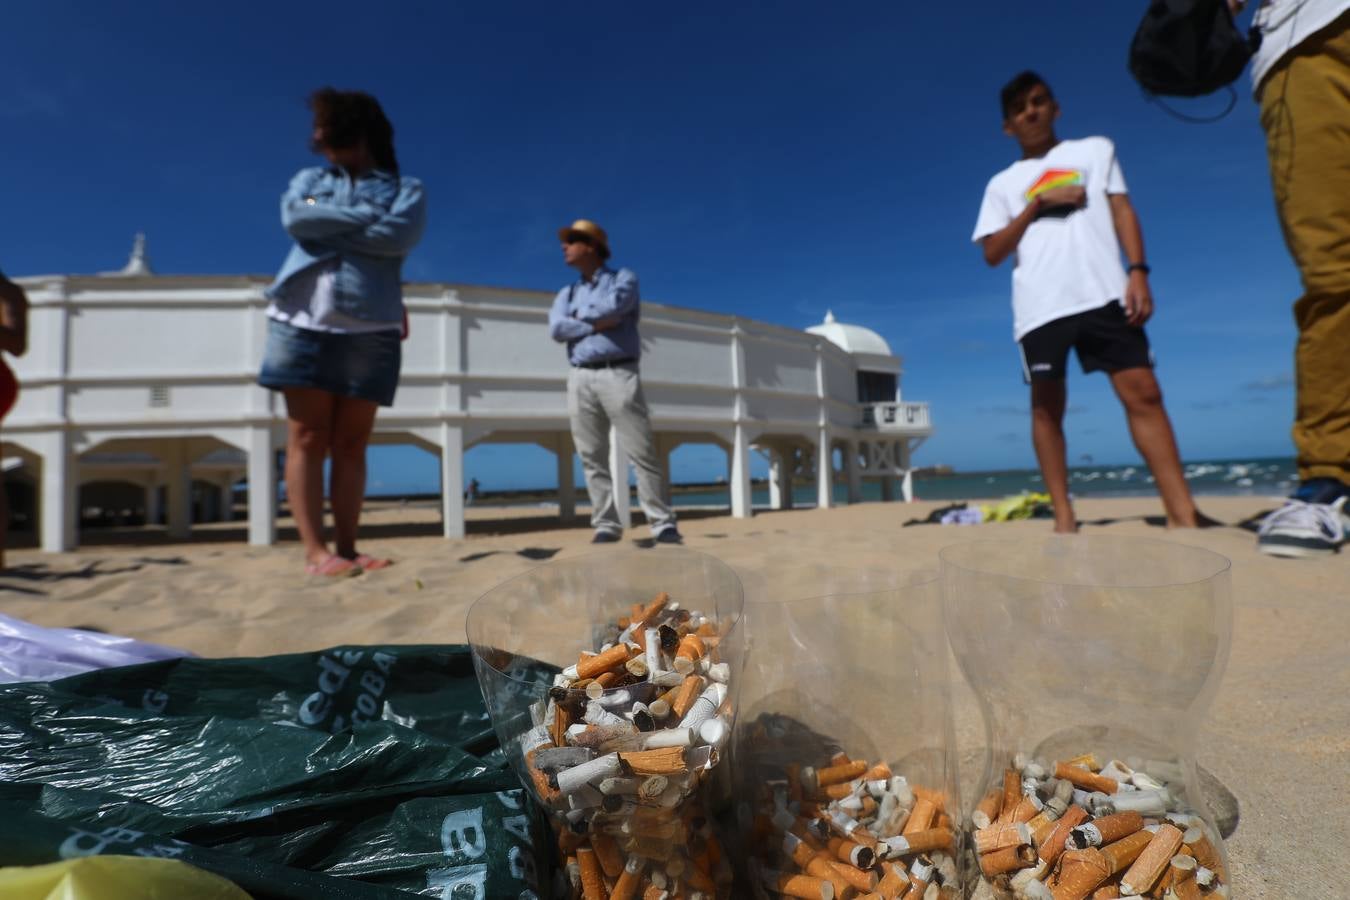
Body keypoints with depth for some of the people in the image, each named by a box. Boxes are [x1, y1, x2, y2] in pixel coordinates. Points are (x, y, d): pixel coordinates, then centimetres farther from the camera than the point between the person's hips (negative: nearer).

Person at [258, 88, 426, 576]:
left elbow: (399, 237, -9)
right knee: (307, 439, -5)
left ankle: (346, 547, 3)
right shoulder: (309, 179, 21)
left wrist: (328, 224, -1)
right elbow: (295, 219, -1)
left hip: (371, 329, -1)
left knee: (351, 444, -1)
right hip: (303, 321, 2)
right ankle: (315, 550, -4)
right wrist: (365, 216, -2)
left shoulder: (405, 188, 13)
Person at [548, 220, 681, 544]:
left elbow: (613, 307, -14)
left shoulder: (623, 278, 8)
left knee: (642, 452, -6)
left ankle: (662, 523, -2)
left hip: (619, 374, -4)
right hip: (580, 379, 5)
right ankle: (606, 525, 7)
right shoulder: (567, 293, 20)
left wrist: (580, 316, 2)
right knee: (592, 457, 1)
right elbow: (556, 328, 0)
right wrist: (597, 323, -7)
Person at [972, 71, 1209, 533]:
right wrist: (1037, 203, -3)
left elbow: (1122, 211, 11)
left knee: (1143, 392, -8)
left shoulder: (1096, 150, 21)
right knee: (1047, 405, -2)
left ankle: (1182, 512, -6)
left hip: (1104, 294, 0)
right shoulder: (1003, 184, 18)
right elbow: (993, 253, 7)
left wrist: (1137, 271, -2)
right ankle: (1063, 514, 3)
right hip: (1040, 306, 0)